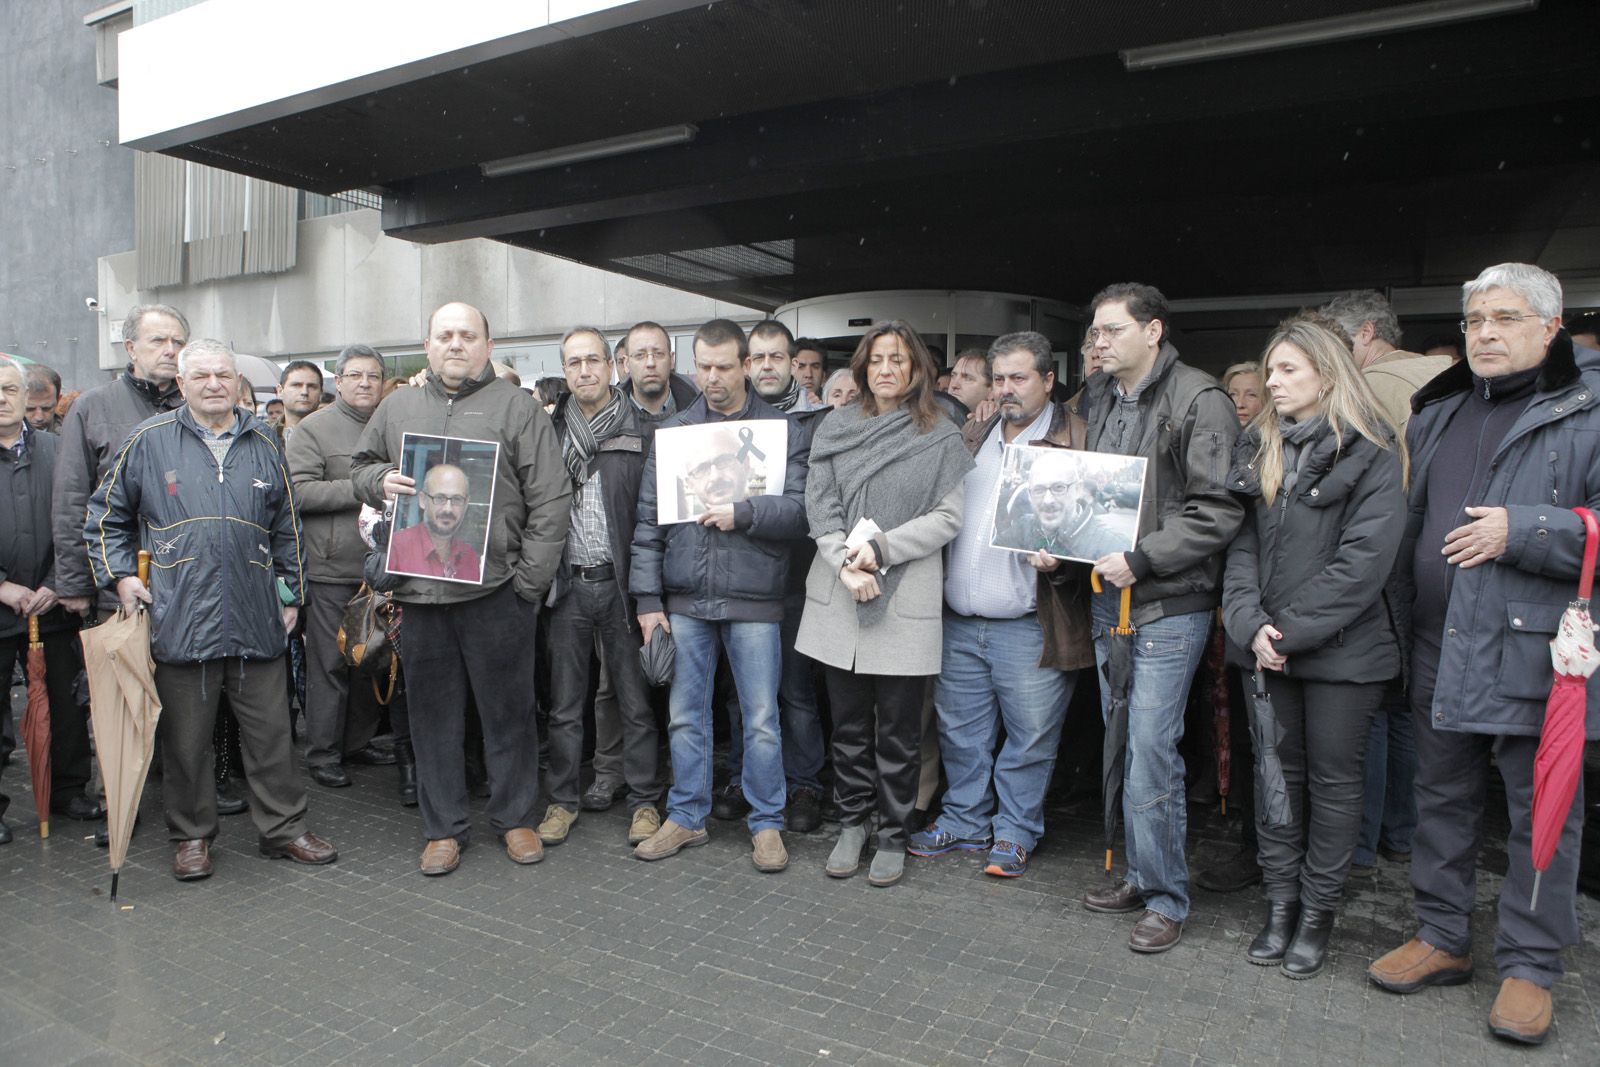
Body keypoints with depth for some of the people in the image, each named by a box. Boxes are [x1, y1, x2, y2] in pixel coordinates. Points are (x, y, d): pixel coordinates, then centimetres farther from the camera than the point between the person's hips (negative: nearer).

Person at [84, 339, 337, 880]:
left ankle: (283, 829, 21)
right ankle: (192, 836, 25)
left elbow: (287, 527, 16)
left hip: (257, 620, 2)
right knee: (186, 739, 8)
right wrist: (119, 575, -1)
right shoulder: (149, 441, 3)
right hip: (180, 621, -2)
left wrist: (291, 593, 13)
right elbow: (105, 516, 11)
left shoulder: (263, 444, 11)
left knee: (270, 734, 8)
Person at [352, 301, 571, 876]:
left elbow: (550, 500, -3)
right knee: (433, 712, 11)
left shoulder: (518, 407, 1)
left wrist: (531, 578, -9)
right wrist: (379, 481, 0)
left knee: (509, 709, 7)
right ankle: (444, 828, 25)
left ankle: (516, 818, 24)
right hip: (421, 590, 4)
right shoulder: (397, 409, 14)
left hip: (497, 590, -3)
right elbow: (360, 465, 25)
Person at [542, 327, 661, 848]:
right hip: (568, 585, 3)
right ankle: (563, 800, 25)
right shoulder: (551, 431, 7)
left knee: (635, 700, 6)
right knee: (565, 703, 11)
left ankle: (644, 801, 19)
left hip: (618, 583, -2)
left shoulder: (639, 431, 0)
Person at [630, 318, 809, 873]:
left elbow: (800, 509, -6)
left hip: (753, 600, -2)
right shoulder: (672, 431, 8)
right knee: (685, 715, 12)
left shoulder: (782, 430, 1)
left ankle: (766, 822, 22)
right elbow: (649, 521, 6)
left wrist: (744, 512, -20)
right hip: (685, 599, 3)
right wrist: (648, 598, 1)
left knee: (762, 719, 5)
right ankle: (686, 818, 27)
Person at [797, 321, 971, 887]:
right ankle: (853, 823, 29)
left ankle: (893, 834, 23)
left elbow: (948, 517, -5)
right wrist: (847, 564, -12)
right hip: (839, 597, 2)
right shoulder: (835, 428, 8)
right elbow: (819, 505, 2)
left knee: (898, 729, 6)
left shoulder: (940, 437, 2)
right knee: (849, 724, 12)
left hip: (907, 601, -2)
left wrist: (881, 548, -15)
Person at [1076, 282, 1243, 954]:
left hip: (1169, 604, -7)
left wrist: (1141, 559, -18)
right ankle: (1142, 876, 29)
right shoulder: (1095, 400, 13)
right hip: (1108, 597, 7)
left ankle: (1166, 898, 12)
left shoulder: (1199, 401, -10)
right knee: (1122, 745, 14)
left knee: (1150, 752, -6)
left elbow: (1219, 511, -15)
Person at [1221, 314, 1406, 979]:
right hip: (1267, 648, 5)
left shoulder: (1371, 454, -7)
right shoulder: (1257, 449, 8)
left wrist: (1290, 627, -16)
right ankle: (1281, 903, 25)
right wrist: (1251, 624, -10)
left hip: (1342, 649, -5)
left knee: (1333, 778, 7)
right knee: (1277, 773, 12)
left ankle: (1317, 913, 21)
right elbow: (1241, 542, 2)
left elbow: (1364, 559, -15)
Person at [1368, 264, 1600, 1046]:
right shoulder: (1435, 415, 13)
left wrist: (1520, 532, -19)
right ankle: (1442, 938, 30)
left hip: (1537, 652, -5)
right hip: (1442, 651, 6)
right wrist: (1407, 608, 13)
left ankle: (1530, 966, 22)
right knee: (1442, 800, 15)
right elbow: (1404, 523, 21)